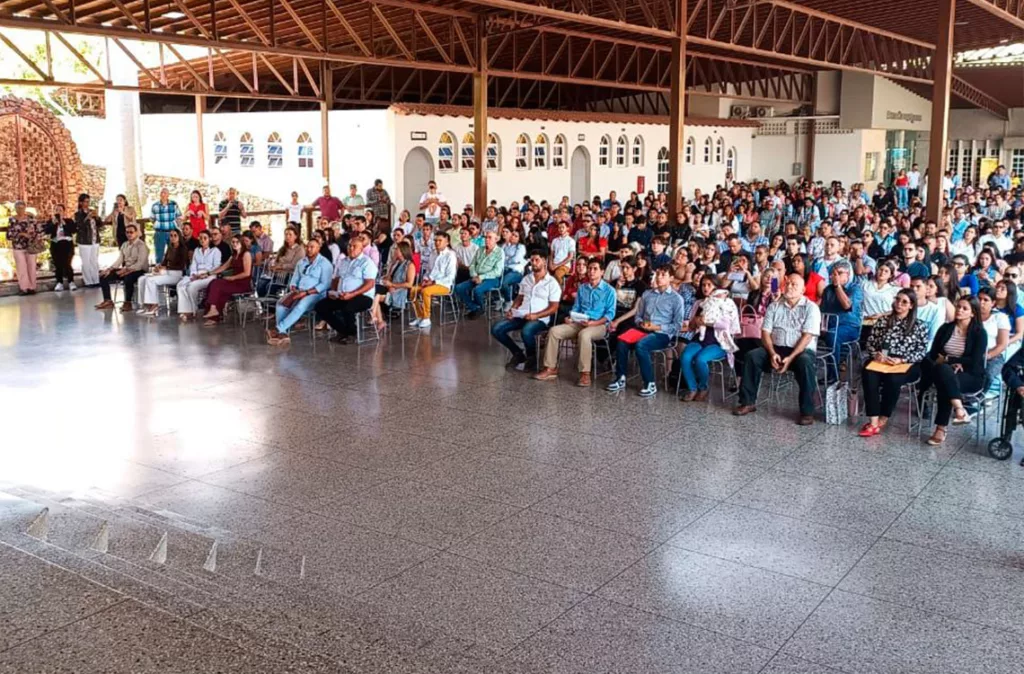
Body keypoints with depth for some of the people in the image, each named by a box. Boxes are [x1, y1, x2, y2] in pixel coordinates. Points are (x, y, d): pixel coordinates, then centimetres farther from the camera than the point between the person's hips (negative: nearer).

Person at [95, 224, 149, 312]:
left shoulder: (141, 245, -10)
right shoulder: (124, 245, 14)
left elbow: (140, 263, -21)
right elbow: (119, 260, 9)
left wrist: (127, 270, -32)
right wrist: (109, 269, -8)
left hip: (139, 271, -8)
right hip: (125, 270, 8)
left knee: (128, 278, -40)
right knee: (103, 276, -4)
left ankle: (128, 303, -24)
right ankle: (108, 301, 1)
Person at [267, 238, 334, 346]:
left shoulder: (324, 263, -2)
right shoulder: (301, 262, 18)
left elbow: (325, 284, -12)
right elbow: (294, 280, 19)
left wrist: (306, 292, -19)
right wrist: (294, 289, -5)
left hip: (315, 293, -6)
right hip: (298, 292, 6)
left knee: (300, 306, -37)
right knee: (281, 303, -23)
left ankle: (278, 329, -35)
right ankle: (282, 333, -30)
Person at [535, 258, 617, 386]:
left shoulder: (609, 290, -1)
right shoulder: (582, 288, 17)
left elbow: (610, 313, -8)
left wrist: (594, 323, -22)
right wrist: (570, 318, -5)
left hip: (599, 325, -6)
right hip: (579, 323, 6)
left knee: (584, 334, -40)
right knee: (554, 331, -15)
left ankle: (585, 374, -34)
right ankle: (551, 369, -12)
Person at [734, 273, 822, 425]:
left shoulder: (811, 308, -2)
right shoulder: (774, 306, 10)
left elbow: (807, 336, -12)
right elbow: (765, 332, 3)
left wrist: (790, 358, -23)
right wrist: (772, 353, -15)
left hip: (801, 350, -4)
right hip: (776, 348, 4)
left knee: (805, 362, -37)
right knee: (752, 356, -21)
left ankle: (807, 411, -30)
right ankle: (748, 402, -12)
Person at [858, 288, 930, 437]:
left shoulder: (920, 325, 8)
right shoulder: (883, 321, 16)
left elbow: (922, 352, 1)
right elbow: (870, 343, 13)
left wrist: (901, 360, -14)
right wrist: (876, 355, -10)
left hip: (907, 365, -2)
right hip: (881, 362, 2)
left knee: (893, 379, -36)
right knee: (868, 375, -32)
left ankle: (882, 421, -20)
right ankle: (873, 422, -33)